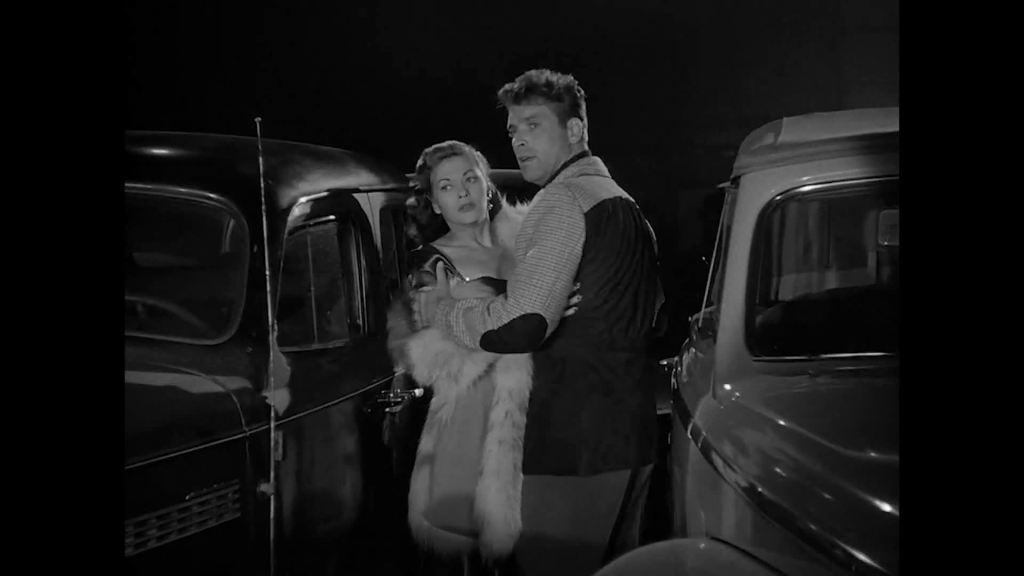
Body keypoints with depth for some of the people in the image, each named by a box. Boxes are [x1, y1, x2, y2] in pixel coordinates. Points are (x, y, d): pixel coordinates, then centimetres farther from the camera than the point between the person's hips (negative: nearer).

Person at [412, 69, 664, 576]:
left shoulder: (563, 199, -11)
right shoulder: (623, 202, 20)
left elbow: (521, 325, -21)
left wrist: (438, 310, -6)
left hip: (575, 437, -10)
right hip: (631, 424, 10)